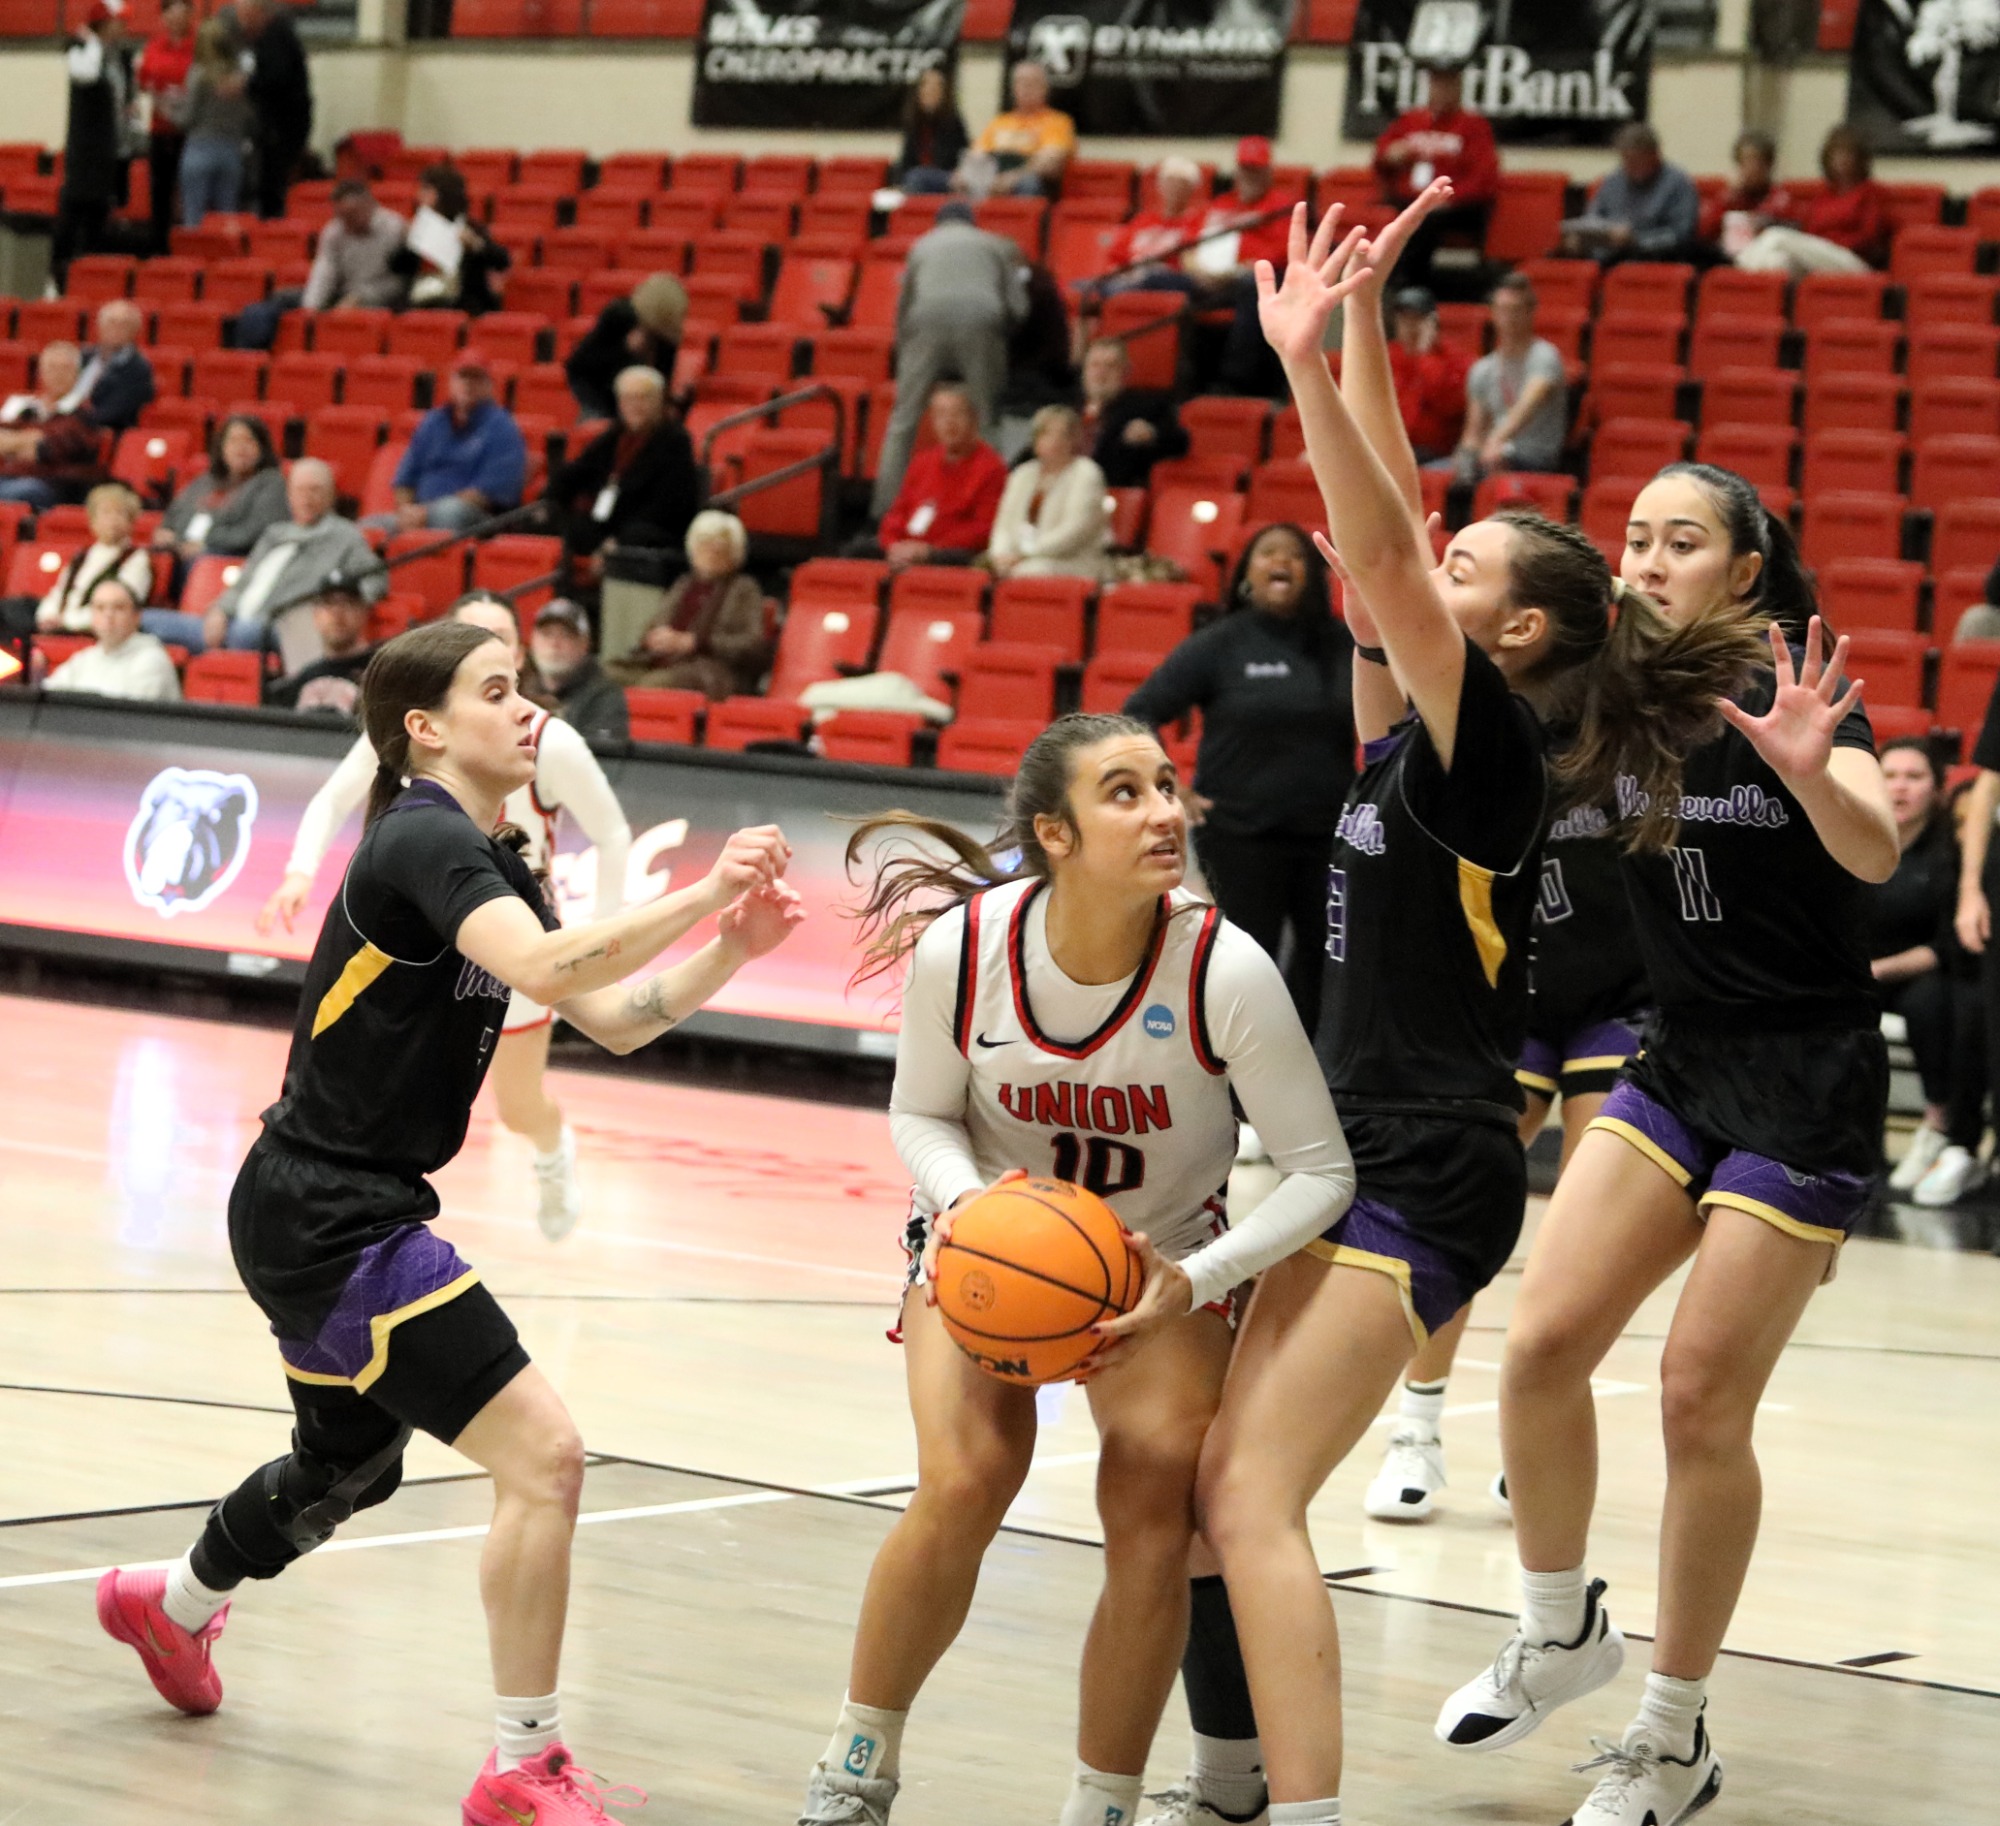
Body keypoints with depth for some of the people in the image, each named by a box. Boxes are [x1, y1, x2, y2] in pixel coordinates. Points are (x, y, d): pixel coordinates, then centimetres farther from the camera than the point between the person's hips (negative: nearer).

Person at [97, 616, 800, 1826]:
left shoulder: (487, 859, 12)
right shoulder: (425, 840, -18)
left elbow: (615, 1019, 9)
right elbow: (545, 968, -37)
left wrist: (730, 951, -6)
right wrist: (705, 893, -35)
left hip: (335, 1215, 11)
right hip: (328, 1220, -11)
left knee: (351, 1466, 31)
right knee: (543, 1454, -15)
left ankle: (173, 1603, 57)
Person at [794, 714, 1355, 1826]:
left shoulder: (1226, 971, -28)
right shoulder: (960, 949, -24)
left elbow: (1322, 1173, -19)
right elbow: (921, 1113, -5)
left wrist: (1197, 1281, -32)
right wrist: (962, 1198, -26)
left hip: (1164, 1261, 0)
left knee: (1153, 1517, -16)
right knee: (965, 1485, -20)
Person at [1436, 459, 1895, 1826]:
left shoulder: (1792, 692, -14)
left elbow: (1875, 854, -31)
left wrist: (1810, 771, -52)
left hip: (1808, 1085, -6)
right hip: (1680, 1062, 6)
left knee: (1703, 1398, -7)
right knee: (1545, 1341, -5)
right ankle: (1562, 1632, 18)